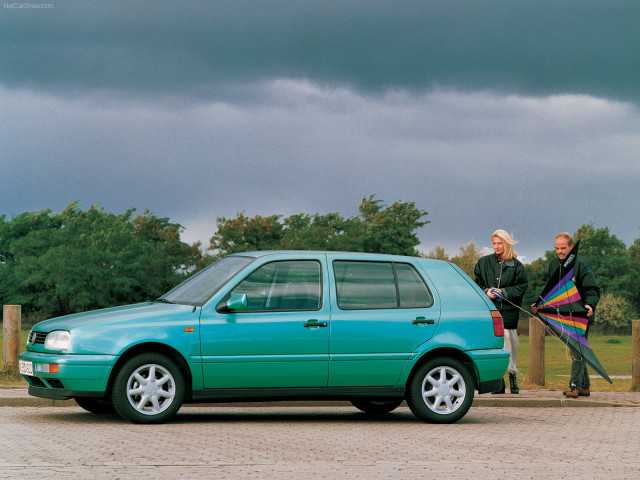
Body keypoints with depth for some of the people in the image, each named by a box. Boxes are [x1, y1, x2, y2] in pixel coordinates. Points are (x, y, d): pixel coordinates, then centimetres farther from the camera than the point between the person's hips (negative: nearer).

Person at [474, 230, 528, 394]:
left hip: (508, 311, -1)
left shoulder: (516, 266, 6)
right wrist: (486, 291, -5)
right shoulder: (484, 263, 12)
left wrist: (503, 292, -9)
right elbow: (477, 284, 15)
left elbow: (522, 287, 2)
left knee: (509, 341, -5)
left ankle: (512, 375, 11)